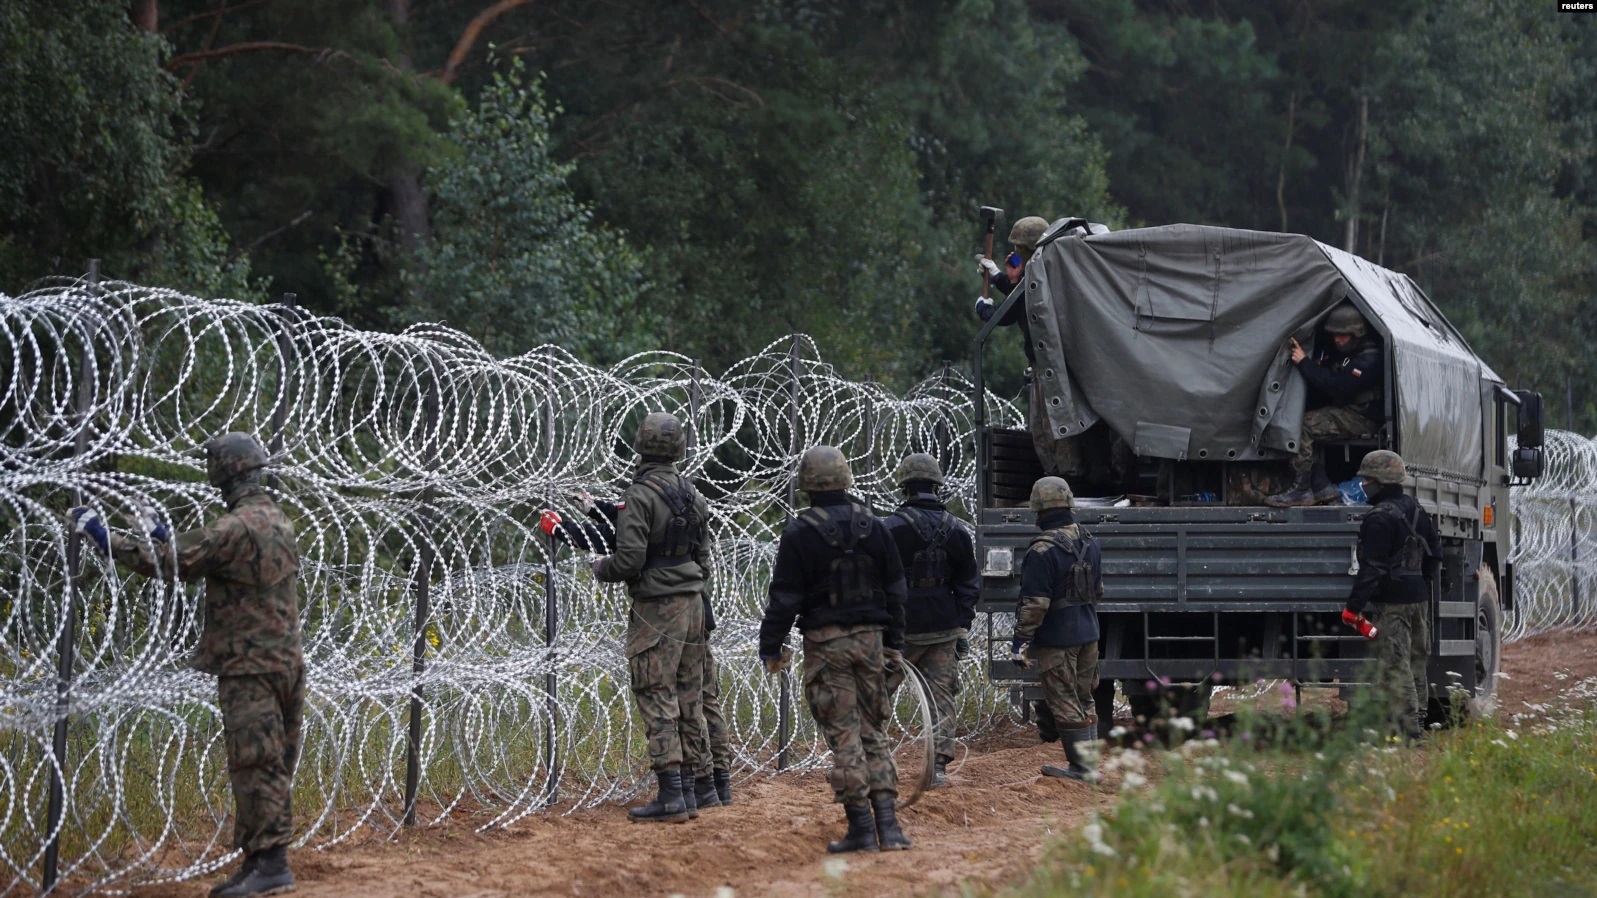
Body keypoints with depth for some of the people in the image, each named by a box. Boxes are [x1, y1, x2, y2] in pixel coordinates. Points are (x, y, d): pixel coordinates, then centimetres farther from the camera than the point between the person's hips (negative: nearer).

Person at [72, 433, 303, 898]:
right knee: (270, 767, 10)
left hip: (251, 667, -9)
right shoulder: (277, 520, 13)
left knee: (257, 764, -9)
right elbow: (202, 555, 24)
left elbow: (170, 560, -17)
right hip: (285, 662, 9)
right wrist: (161, 532, 23)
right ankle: (257, 860, 14)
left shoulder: (237, 528, -17)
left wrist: (105, 536, -10)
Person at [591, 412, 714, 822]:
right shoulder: (692, 494, 9)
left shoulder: (640, 496, -14)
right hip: (693, 603, 7)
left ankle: (670, 796, -10)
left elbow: (631, 559, -19)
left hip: (656, 608, -7)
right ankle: (689, 790, 13)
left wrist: (601, 568, 1)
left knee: (658, 698, -6)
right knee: (689, 699, 10)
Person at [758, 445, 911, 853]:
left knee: (843, 735, -3)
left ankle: (861, 826, -5)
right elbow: (895, 590, 13)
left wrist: (771, 647, 1)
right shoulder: (873, 527, 7)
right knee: (874, 731, 10)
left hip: (825, 643, -4)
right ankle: (887, 823, 3)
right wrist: (894, 644, 20)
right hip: (870, 637, 4)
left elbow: (784, 597, -8)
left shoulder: (800, 534, -9)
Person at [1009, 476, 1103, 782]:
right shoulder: (1089, 542, 5)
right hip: (1088, 635, 8)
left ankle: (1081, 766, 0)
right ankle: (1088, 761, 21)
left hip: (1057, 639, -8)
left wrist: (1021, 640, -14)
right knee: (1083, 699, 17)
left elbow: (1034, 603, -21)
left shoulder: (1043, 551, -20)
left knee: (1066, 705, -1)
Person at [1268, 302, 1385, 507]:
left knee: (1303, 426, -24)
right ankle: (1322, 486, -12)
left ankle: (1300, 490, -24)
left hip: (1361, 418, -10)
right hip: (1339, 411, 10)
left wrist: (1304, 363, -21)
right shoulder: (1336, 352, 15)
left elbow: (1337, 387, -24)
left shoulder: (1369, 359, -15)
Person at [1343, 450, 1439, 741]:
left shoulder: (1380, 519, -17)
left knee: (1394, 668, -9)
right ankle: (1417, 723, 21)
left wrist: (1353, 606, -19)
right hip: (1419, 598, 9)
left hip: (1391, 603, -9)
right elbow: (1435, 553, 21)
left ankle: (1406, 729, -12)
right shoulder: (1416, 510, 13)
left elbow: (1371, 569, -21)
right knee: (1416, 663, 15)